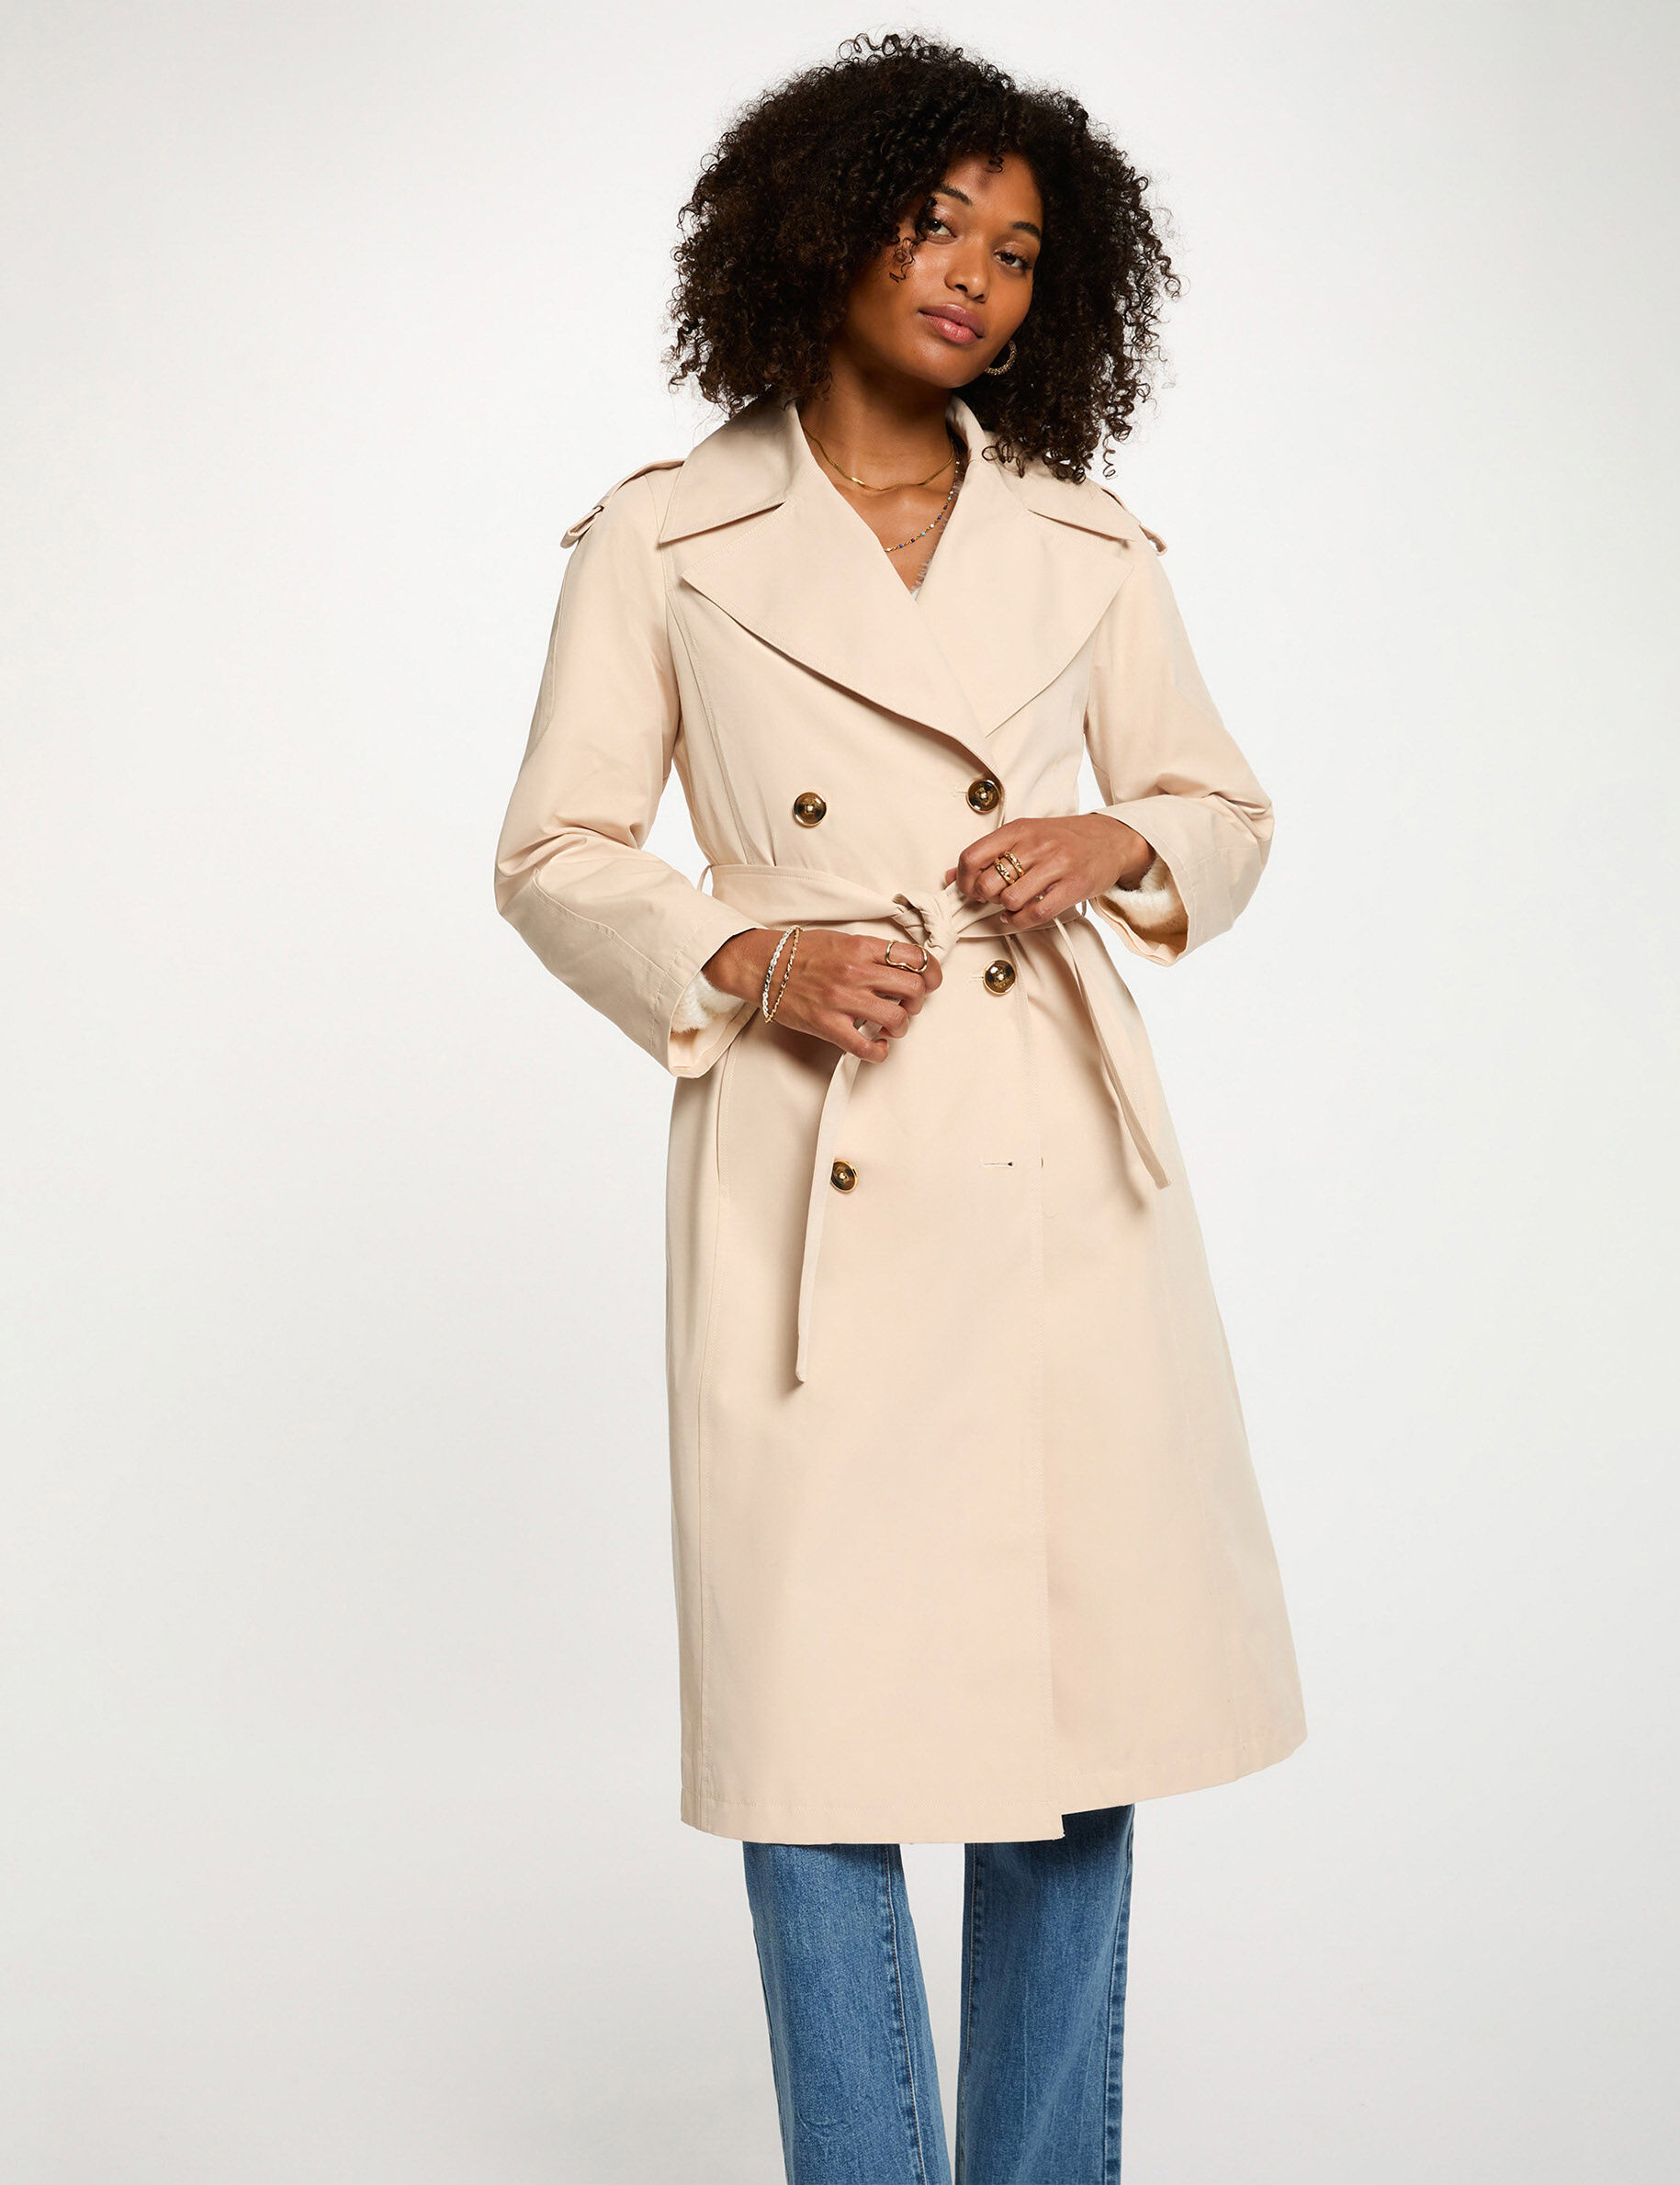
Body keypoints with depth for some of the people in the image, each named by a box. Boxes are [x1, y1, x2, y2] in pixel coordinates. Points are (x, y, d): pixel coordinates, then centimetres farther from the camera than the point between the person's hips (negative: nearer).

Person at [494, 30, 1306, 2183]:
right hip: (811, 1184, -2)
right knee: (820, 1717, 0)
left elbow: (1227, 811, 18)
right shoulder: (664, 539, 4)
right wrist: (750, 962, -11)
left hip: (1057, 1167, 3)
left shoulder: (1087, 546, 10)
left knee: (1080, 1689, 8)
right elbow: (551, 857, 5)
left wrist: (1118, 845, -4)